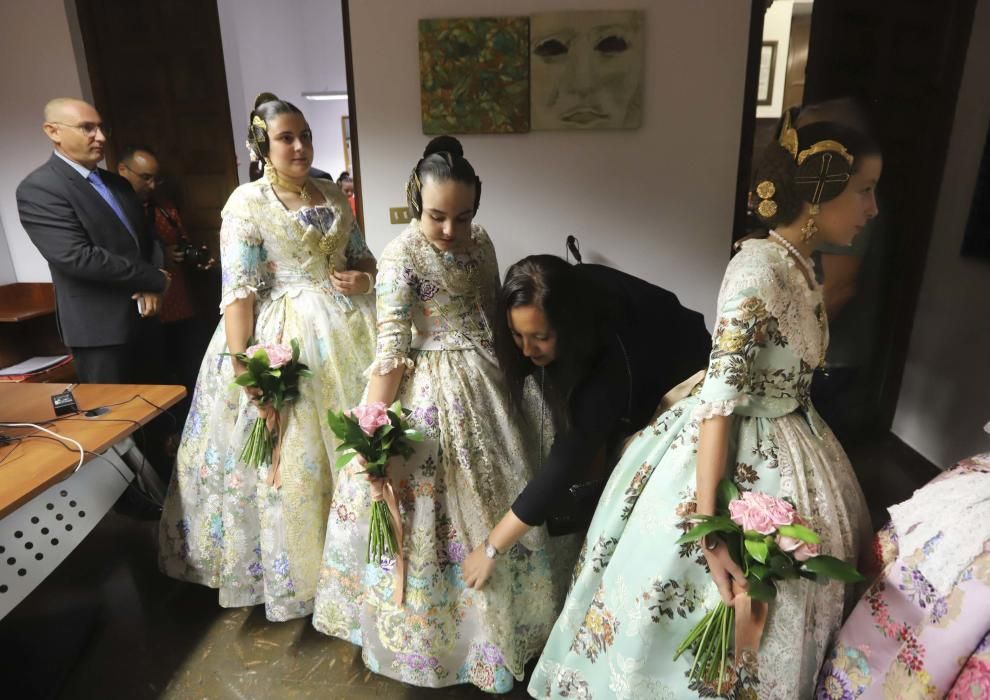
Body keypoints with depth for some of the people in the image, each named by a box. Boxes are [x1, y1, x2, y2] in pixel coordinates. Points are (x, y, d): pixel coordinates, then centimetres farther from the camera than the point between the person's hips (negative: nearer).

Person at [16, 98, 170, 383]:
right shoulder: (38, 189, -11)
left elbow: (147, 237, 14)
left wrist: (152, 287, -6)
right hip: (100, 327, -7)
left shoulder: (117, 183, 13)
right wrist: (154, 279, -14)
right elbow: (78, 257, -22)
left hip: (144, 318, 7)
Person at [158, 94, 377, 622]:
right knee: (290, 455, 2)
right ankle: (296, 570, 23)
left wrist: (363, 279, -5)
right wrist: (243, 366, -19)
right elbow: (238, 290, -14)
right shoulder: (246, 203, -8)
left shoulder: (332, 195, 10)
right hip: (283, 336, -5)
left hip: (344, 329, 6)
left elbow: (362, 257, 18)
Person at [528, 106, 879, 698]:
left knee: (775, 608, 23)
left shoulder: (800, 264, 3)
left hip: (780, 449, 9)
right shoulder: (762, 268, -25)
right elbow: (721, 396, -29)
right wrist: (709, 529, -30)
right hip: (733, 452, -9)